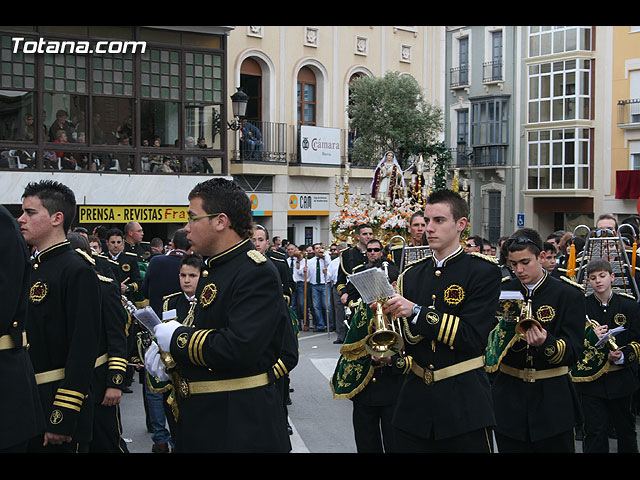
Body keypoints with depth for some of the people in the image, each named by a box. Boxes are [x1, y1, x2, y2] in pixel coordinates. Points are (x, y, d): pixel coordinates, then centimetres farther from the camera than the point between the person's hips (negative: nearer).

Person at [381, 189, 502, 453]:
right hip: (415, 400, 5)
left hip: (464, 405, -4)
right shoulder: (411, 275, 10)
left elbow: (472, 337, -16)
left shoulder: (483, 271, -6)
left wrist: (417, 312, -19)